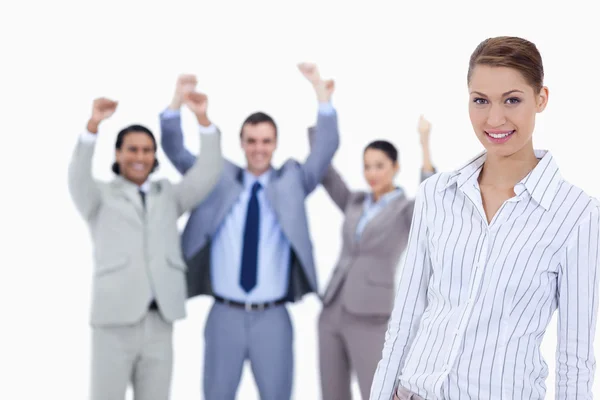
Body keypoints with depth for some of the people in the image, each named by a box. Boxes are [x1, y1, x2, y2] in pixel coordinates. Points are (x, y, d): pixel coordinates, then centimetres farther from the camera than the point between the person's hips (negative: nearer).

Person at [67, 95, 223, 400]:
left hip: (159, 324, 3)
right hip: (115, 323, -3)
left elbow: (206, 176, 3)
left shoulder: (168, 196, 17)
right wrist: (93, 127, -32)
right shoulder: (101, 197, 7)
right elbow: (78, 179, -15)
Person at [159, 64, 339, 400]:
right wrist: (178, 101, -11)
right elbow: (175, 151, 3)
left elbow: (327, 148, -5)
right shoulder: (220, 179, 6)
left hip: (273, 318, 0)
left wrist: (322, 95, -16)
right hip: (225, 315, 1)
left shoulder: (292, 181, 6)